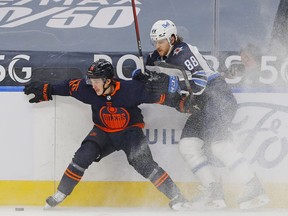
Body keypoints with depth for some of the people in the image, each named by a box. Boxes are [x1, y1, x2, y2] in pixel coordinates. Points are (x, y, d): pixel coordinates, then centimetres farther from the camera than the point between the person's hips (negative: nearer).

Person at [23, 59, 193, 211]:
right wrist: (45, 91, 2)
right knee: (84, 155, -18)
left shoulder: (130, 90, -26)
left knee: (142, 162, -22)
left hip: (130, 131, -3)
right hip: (103, 132, 3)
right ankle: (60, 195, -4)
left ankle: (176, 197, -14)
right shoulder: (88, 91, -18)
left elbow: (157, 95, -17)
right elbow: (69, 86, -2)